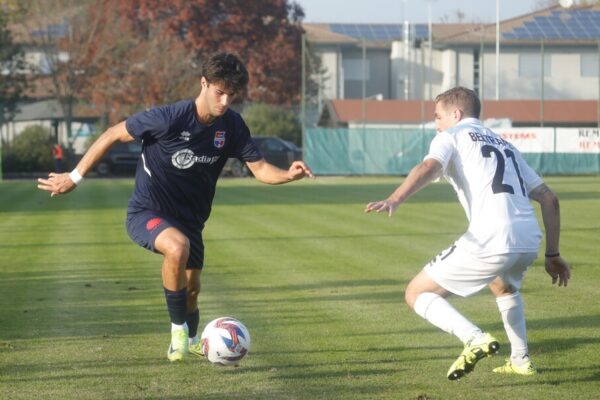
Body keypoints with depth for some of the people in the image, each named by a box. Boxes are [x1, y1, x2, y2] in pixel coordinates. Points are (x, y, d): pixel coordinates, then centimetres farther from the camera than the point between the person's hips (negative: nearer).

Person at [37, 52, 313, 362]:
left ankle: (190, 340, 48)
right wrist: (75, 177, -12)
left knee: (191, 286, 16)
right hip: (146, 213, -6)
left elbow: (260, 168, -6)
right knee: (177, 246, -36)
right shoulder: (169, 118, -25)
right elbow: (113, 135, -16)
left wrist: (288, 175, -29)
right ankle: (178, 329, -17)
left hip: (189, 218, 6)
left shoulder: (232, 126, -8)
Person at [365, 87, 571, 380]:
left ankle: (475, 339, -14)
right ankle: (521, 360, 34)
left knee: (417, 294, 6)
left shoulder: (452, 135, 12)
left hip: (489, 243, -7)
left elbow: (429, 167, -13)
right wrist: (552, 254, 30)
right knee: (504, 286, 40)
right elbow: (549, 199, 26)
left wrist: (394, 200, -28)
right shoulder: (505, 146, 30)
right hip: (529, 242, 7)